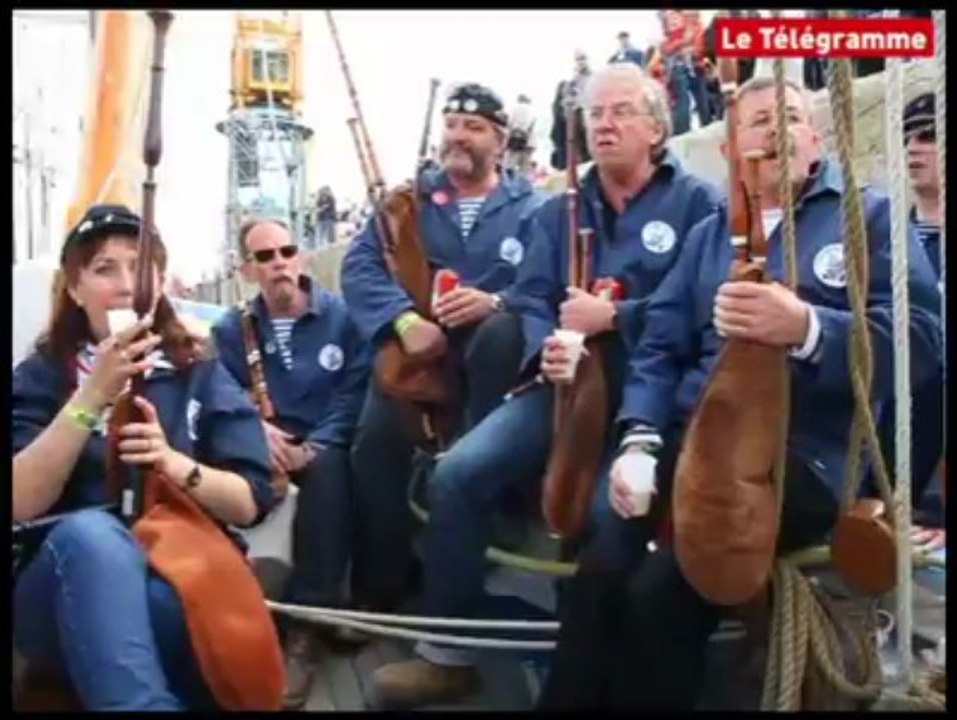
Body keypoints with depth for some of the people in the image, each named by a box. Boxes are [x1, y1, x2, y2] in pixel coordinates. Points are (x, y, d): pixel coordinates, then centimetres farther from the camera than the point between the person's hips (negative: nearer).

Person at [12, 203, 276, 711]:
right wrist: (93, 395, -17)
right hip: (66, 594, 1)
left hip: (183, 579, 0)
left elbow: (250, 503, 2)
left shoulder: (200, 374, 11)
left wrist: (173, 464, -16)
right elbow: (21, 504, -8)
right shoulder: (38, 376, 9)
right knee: (89, 531, -35)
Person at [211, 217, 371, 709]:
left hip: (324, 444, -2)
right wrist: (257, 428, -23)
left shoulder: (340, 315, 3)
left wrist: (315, 445, -22)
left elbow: (354, 393, -6)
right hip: (263, 445, 2)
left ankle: (308, 621, -35)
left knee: (328, 470, -38)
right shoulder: (230, 329, 11)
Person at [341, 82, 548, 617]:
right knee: (377, 439, -22)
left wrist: (496, 301, -27)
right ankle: (379, 587, -9)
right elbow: (359, 267, 0)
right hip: (417, 343, 2)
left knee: (501, 331, -36)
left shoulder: (531, 206, 8)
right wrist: (405, 319, -18)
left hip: (487, 346, -1)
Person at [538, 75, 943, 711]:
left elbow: (922, 338, -6)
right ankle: (575, 697, -6)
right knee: (601, 571, -23)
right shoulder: (709, 233, 22)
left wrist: (806, 328, -25)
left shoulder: (871, 215, 8)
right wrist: (640, 440, -4)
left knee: (661, 588, -25)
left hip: (804, 455, -3)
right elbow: (662, 344, 14)